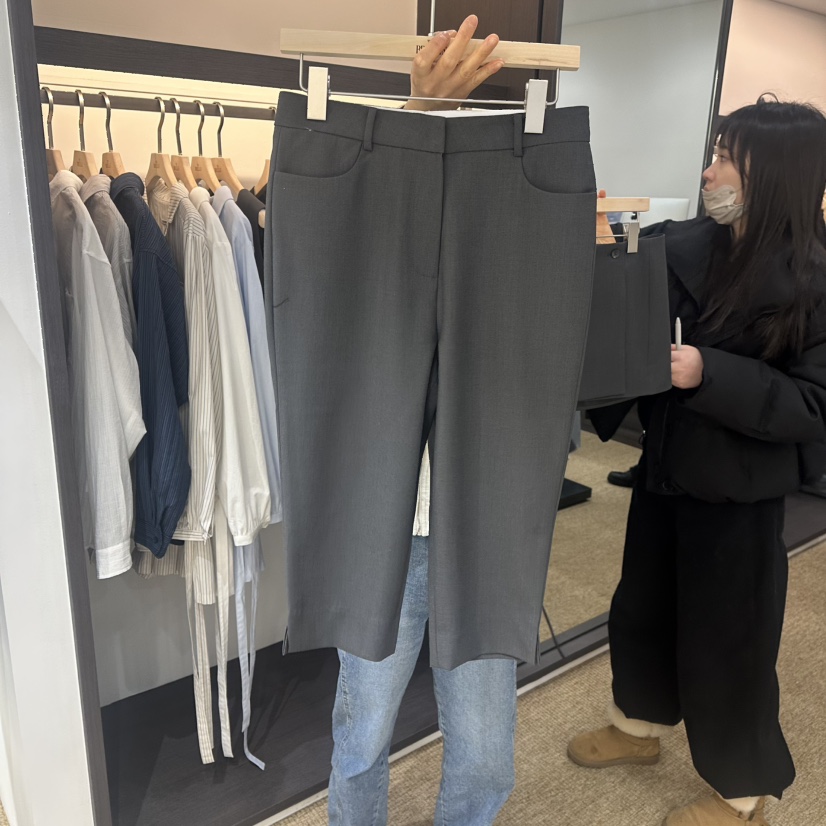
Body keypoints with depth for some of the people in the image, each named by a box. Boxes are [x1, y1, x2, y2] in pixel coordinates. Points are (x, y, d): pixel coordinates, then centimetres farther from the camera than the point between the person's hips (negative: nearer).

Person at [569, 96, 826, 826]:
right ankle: (640, 725, 47)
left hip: (739, 490, -5)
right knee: (643, 606, 20)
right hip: (666, 467, 6)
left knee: (726, 637, 9)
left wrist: (709, 374, -27)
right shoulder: (684, 247, -2)